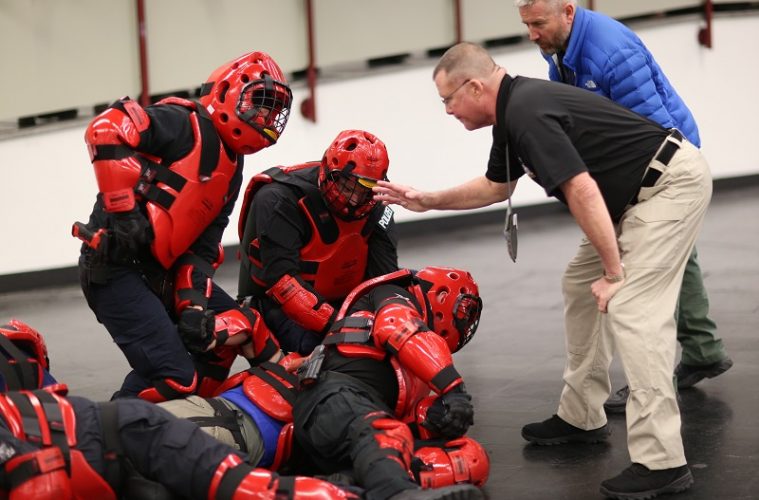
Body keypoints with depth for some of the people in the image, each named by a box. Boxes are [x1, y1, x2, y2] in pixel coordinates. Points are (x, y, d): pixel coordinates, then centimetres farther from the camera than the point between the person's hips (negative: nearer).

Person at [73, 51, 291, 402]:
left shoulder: (231, 171, 17)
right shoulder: (187, 124, -10)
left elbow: (203, 246, 13)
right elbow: (106, 129, -25)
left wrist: (193, 303, -4)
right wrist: (124, 209, -27)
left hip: (163, 272, 9)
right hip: (115, 266, -9)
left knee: (240, 330, 6)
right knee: (174, 379, -17)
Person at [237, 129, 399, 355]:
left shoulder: (375, 210, -3)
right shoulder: (280, 199, -22)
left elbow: (385, 277, -7)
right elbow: (281, 277, -30)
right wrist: (332, 323, -38)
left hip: (338, 301, 7)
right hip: (275, 303, -6)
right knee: (312, 345, -33)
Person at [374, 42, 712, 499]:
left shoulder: (527, 113, -21)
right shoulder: (514, 110, 11)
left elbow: (582, 191, -26)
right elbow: (496, 187, 28)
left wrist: (614, 272, -21)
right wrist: (427, 201, 25)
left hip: (673, 182, -11)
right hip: (641, 191, 11)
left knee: (632, 308, -18)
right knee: (580, 287, 17)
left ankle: (662, 461, -19)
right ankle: (581, 417, 26)